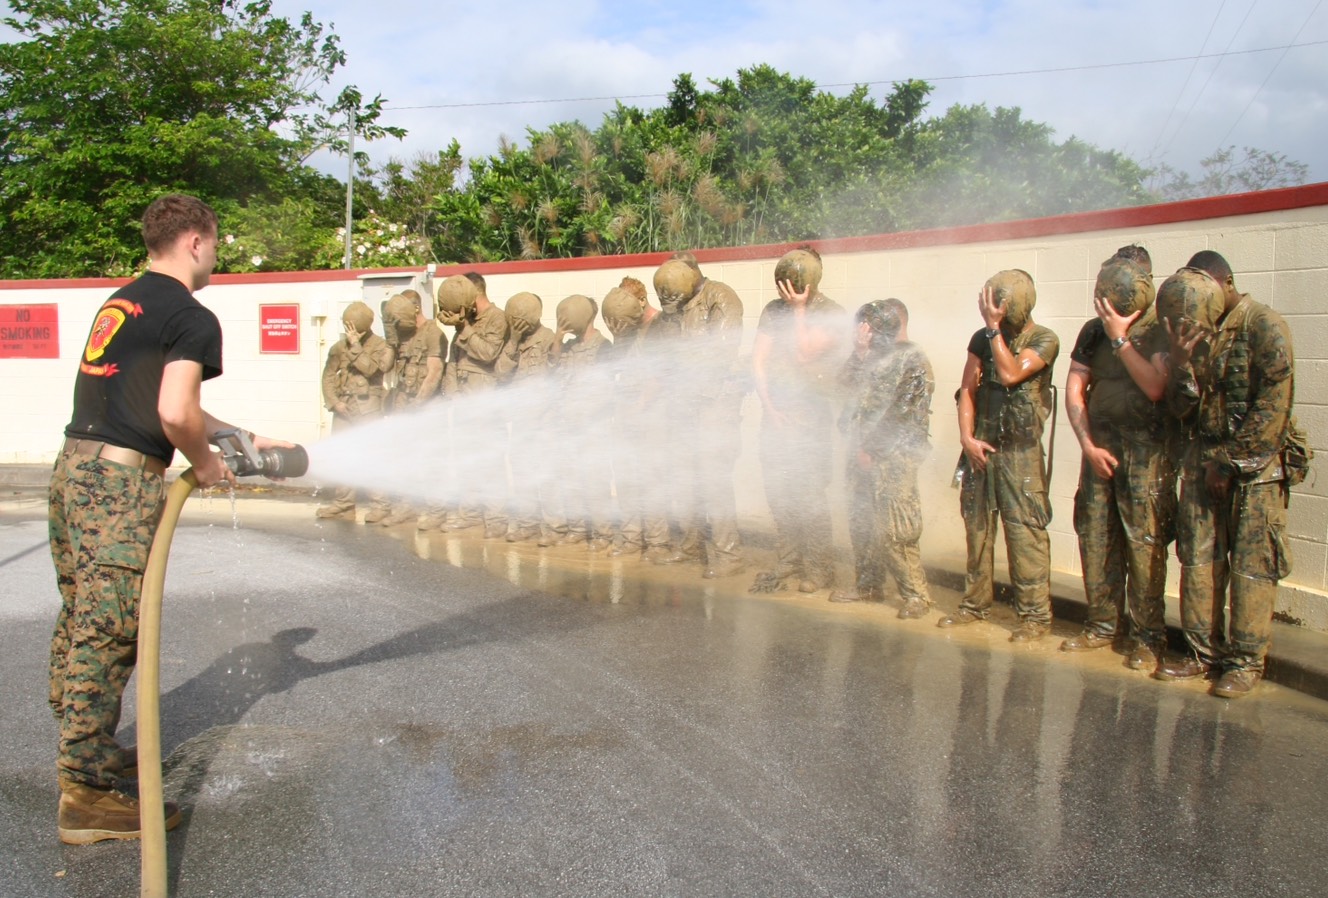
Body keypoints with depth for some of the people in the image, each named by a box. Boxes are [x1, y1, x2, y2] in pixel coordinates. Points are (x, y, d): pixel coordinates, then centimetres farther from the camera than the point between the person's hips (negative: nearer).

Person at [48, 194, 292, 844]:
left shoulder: (121, 301, 21)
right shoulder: (193, 319, -8)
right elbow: (175, 412, -22)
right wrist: (204, 462, -2)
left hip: (74, 467, 9)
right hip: (121, 482, -9)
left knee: (80, 623, 18)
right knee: (107, 635, -6)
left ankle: (85, 748, 33)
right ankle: (88, 796, 0)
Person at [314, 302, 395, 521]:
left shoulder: (380, 347, 0)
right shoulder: (339, 347, 12)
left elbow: (370, 369, -16)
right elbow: (328, 376, 10)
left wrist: (355, 345, -13)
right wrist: (333, 402, -3)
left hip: (368, 408, -5)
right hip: (344, 407, 5)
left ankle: (382, 505, -2)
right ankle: (343, 503, 11)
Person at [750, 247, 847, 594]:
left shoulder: (831, 314, -4)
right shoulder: (773, 310, 10)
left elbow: (803, 352, -16)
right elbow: (758, 360, 7)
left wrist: (799, 309, -11)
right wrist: (769, 404, -3)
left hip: (811, 417, -5)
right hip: (775, 413, 5)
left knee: (809, 494, -4)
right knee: (779, 494, 6)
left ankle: (818, 570, 7)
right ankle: (788, 566, 16)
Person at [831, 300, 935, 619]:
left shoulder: (913, 360, -8)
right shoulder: (877, 355, 17)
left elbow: (901, 416, -13)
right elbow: (846, 380, 8)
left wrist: (872, 448, -12)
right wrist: (860, 350, -2)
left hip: (892, 458, -8)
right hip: (864, 452, 8)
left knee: (894, 531, -9)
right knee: (861, 523, 13)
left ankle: (916, 594, 0)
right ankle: (867, 585, 25)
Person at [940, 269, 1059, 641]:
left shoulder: (1044, 340, -4)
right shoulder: (982, 339, 9)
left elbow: (1010, 374, -19)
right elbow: (968, 388, 7)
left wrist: (994, 327, -15)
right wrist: (967, 436, -4)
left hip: (1020, 449, -5)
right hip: (980, 446, 5)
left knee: (1025, 530, -7)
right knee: (976, 526, 10)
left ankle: (1035, 613, -1)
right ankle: (975, 602, 22)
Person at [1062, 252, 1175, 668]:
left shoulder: (1161, 331, -5)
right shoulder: (1093, 331, 9)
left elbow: (1155, 387, -18)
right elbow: (1074, 391, 9)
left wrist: (1120, 338, -15)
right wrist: (1088, 444, -1)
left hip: (1146, 450, -5)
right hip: (1098, 445, 5)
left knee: (1144, 541, -5)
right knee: (1094, 536, 6)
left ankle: (1147, 635, 4)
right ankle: (1102, 624, 19)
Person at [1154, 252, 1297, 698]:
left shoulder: (1265, 327, -8)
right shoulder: (1195, 331, 11)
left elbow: (1272, 406, -12)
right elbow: (1180, 407, 7)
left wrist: (1232, 463, -10)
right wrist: (1182, 362, -11)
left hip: (1254, 465, -6)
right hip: (1201, 460, 6)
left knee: (1252, 566, -2)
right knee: (1198, 559, 6)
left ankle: (1246, 661, 6)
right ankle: (1203, 652, 16)